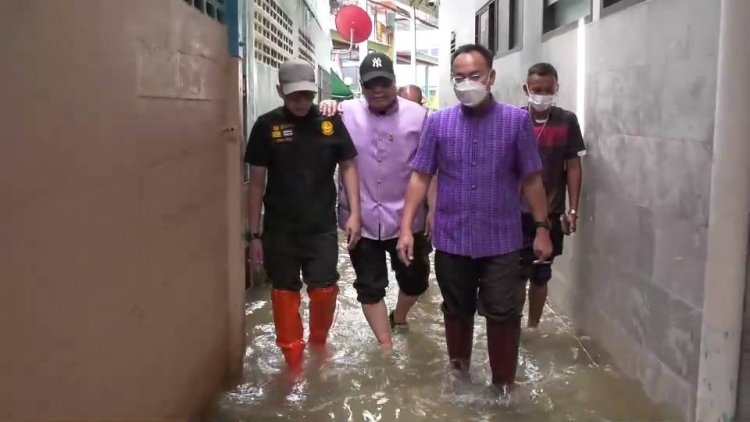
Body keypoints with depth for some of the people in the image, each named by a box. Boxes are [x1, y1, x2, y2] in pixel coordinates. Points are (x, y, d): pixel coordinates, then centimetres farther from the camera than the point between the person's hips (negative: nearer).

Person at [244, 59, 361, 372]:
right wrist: (254, 233, 0)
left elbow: (348, 166, 6)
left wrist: (354, 213, -3)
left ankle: (319, 343, 29)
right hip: (279, 230, 0)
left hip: (322, 227, 0)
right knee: (284, 292, 8)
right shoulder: (266, 126, -4)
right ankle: (293, 359, 24)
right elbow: (257, 182, 1)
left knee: (324, 289, 2)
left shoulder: (330, 123, -2)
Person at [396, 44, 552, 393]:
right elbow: (420, 177, 1)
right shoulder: (437, 122, 0)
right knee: (457, 311, 16)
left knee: (502, 313, 3)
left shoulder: (517, 121, -3)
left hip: (501, 240, -1)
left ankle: (504, 384, 21)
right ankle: (458, 373, 36)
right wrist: (406, 227, -5)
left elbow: (531, 179, 1)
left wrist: (542, 227, -1)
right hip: (451, 239, 2)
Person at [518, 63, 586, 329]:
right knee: (518, 274, 2)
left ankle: (533, 327, 26)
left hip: (551, 213, 1)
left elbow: (573, 166, 3)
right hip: (517, 212, -1)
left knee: (541, 276, 12)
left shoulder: (567, 121, 0)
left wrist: (573, 210, -1)